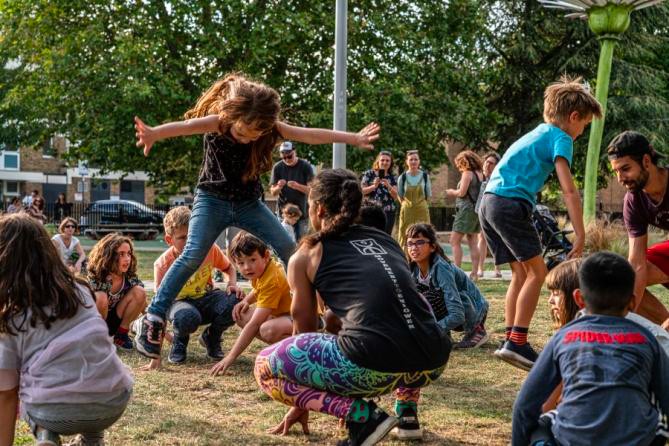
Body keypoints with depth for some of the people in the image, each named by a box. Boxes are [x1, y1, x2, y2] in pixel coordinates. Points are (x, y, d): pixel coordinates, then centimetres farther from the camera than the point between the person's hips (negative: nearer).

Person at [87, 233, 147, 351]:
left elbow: (144, 305, -6)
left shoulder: (130, 277, -14)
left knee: (139, 292, -19)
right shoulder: (96, 278, -25)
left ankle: (121, 334, -5)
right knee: (101, 297, -35)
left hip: (113, 322, 4)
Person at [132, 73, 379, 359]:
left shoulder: (272, 129, -12)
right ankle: (153, 319, -19)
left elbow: (310, 135, -10)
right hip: (212, 199, -4)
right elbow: (185, 126, -45)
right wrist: (154, 133, -65)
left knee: (289, 249, -4)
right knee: (193, 254, -22)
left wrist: (353, 139, -10)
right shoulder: (217, 122, -24)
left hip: (249, 203, 4)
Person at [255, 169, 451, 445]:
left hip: (376, 366, -6)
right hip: (433, 363, 6)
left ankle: (362, 415, 0)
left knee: (265, 367, 15)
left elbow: (304, 328, 24)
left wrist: (301, 402, 39)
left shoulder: (306, 255, 15)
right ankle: (407, 414, 24)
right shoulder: (384, 238, 28)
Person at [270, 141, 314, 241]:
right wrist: (279, 187, -21)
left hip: (301, 211, -1)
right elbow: (273, 192, 2)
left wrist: (297, 186, -27)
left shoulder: (305, 166, -4)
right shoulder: (277, 167, 0)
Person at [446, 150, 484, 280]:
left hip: (467, 209, -8)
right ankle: (474, 273, 4)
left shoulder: (467, 173, -9)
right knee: (473, 243, 8)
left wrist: (452, 192, 4)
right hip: (478, 208, 8)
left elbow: (462, 192, -15)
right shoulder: (480, 174, 13)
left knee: (455, 241, -5)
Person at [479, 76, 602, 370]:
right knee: (537, 271, -4)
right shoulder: (560, 138, -3)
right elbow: (568, 190, -15)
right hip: (511, 204, -9)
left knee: (521, 273, 13)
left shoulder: (537, 134, 26)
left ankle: (511, 341, 10)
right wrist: (580, 235, -18)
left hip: (488, 202, 9)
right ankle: (517, 343, -11)